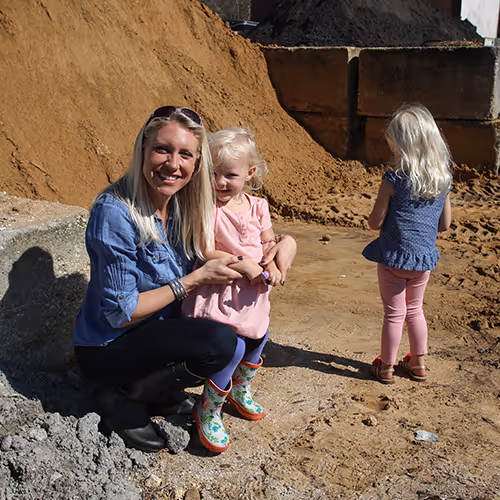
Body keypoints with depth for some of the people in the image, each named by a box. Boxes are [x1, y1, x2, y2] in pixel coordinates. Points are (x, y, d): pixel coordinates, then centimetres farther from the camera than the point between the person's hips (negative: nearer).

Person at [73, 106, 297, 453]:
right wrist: (196, 279, -21)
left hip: (161, 330, 7)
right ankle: (122, 398, -5)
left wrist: (285, 241, -13)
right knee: (221, 343, -24)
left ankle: (163, 395, 10)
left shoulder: (184, 204, -4)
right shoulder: (114, 213, -25)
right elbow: (120, 313, -22)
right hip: (107, 351, -7)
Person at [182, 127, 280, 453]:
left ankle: (241, 391, 48)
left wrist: (271, 266, -12)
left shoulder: (257, 207, 2)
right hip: (220, 291, -6)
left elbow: (269, 243, 9)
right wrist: (243, 264, -24)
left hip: (253, 291, 7)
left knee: (257, 339, 19)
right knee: (232, 346, -17)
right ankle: (208, 411, 5)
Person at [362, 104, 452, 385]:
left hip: (394, 256, -4)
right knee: (415, 310, 22)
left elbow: (375, 222, -13)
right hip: (424, 257, 4)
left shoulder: (394, 180, -18)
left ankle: (386, 368, 22)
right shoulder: (444, 180, -4)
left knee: (394, 314, 8)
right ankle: (419, 364, 33)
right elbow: (445, 225, 3)